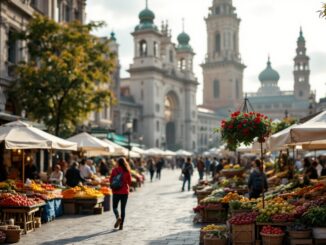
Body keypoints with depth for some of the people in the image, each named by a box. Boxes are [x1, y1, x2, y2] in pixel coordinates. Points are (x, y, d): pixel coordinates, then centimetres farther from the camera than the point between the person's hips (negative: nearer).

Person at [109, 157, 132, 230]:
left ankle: (118, 217, -16)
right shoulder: (127, 171, -5)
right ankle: (121, 225, 8)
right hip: (125, 192, 2)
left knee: (115, 207, 13)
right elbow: (130, 181, 2)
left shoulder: (115, 170, -9)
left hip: (116, 191, -1)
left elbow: (111, 180, -3)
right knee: (123, 208, 10)